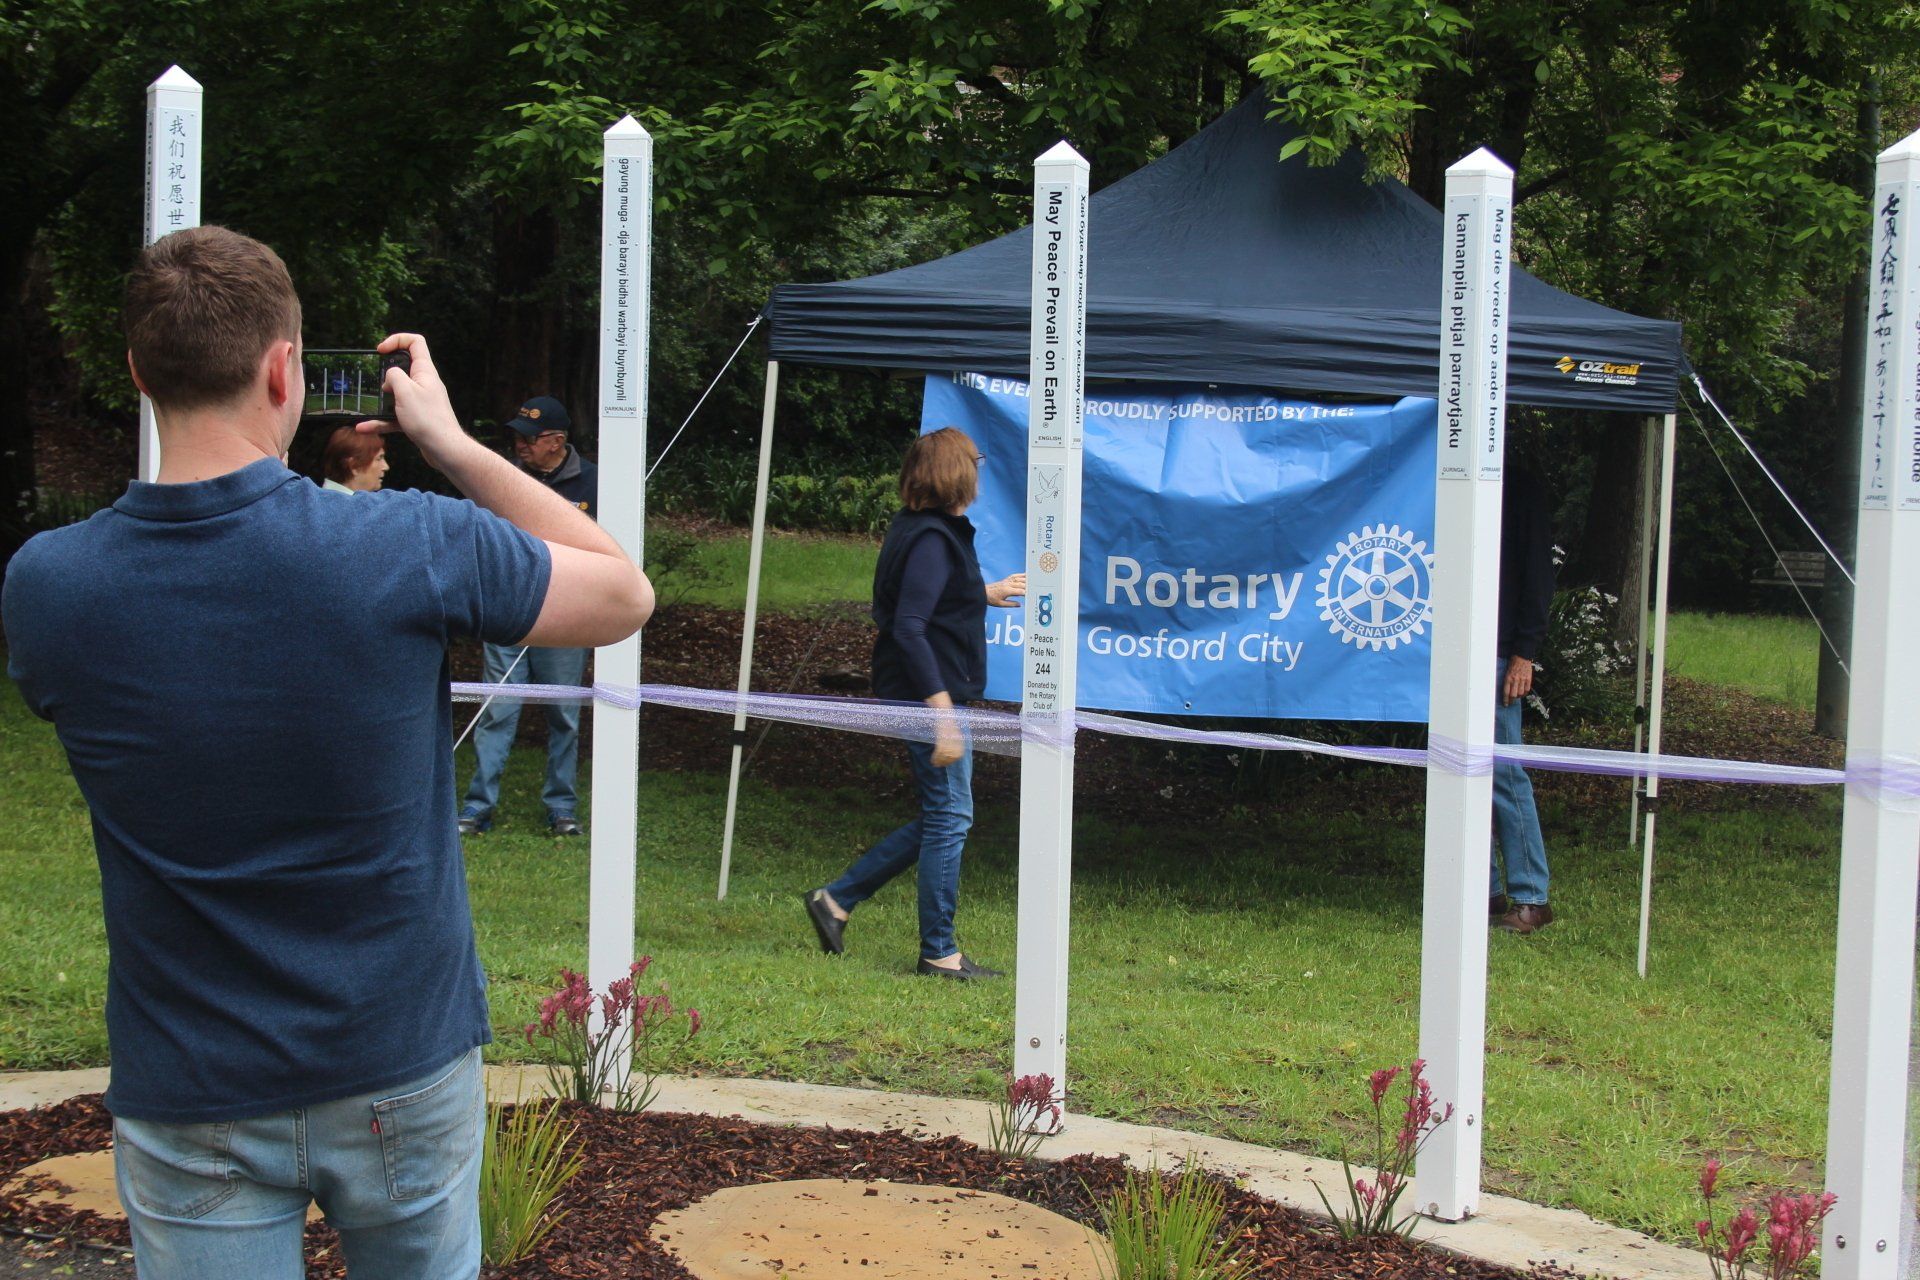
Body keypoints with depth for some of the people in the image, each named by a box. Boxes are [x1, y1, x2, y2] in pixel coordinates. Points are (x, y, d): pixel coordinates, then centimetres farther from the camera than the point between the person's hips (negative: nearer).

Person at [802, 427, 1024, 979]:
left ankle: (836, 900, 20)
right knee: (950, 816, -2)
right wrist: (943, 713, -26)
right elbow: (908, 629, -24)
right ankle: (938, 951, 8)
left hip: (926, 695, 10)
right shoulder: (932, 539, -18)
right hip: (929, 694, -10)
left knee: (940, 819, 16)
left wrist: (987, 593, 39)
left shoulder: (925, 531, 13)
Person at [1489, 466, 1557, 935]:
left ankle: (1531, 897, -1)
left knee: (1503, 772, -7)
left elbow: (1537, 574, -4)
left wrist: (1525, 653, -11)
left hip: (1495, 655, -6)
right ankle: (1484, 890, 12)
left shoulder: (1522, 487, 1)